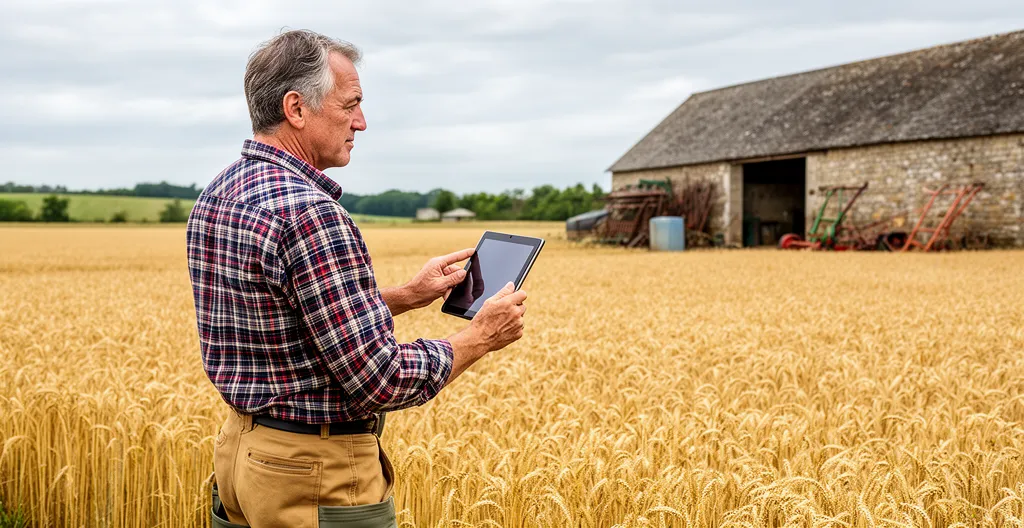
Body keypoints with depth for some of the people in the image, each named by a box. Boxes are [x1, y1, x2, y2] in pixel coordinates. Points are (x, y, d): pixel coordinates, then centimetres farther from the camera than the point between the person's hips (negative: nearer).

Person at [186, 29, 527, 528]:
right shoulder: (307, 211, -25)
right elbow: (379, 381, -24)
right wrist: (479, 337, -9)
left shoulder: (215, 197, 5)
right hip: (317, 471, -9)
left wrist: (405, 297, 12)